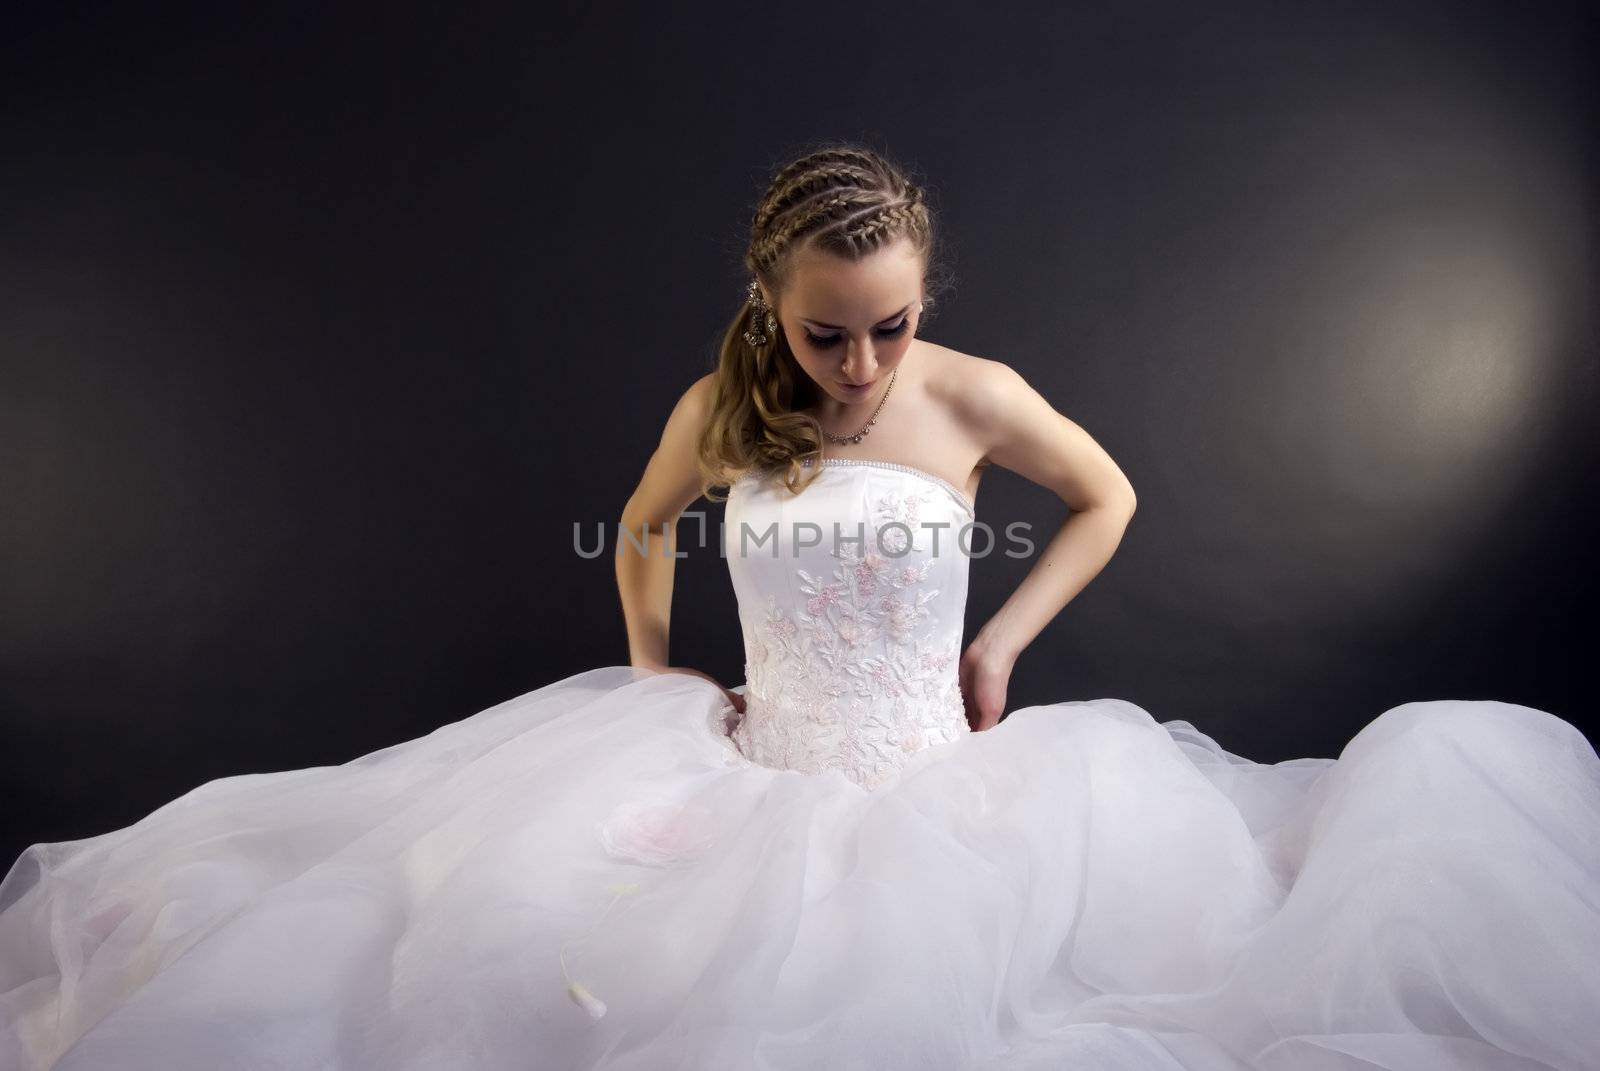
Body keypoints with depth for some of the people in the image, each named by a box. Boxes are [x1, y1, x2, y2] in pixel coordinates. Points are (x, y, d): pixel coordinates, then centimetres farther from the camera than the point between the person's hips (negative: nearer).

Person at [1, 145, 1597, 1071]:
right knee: (495, 921, -17)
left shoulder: (974, 396, -7)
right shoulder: (720, 410, -3)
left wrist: (1001, 644, 4)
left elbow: (1108, 502, 10)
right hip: (748, 777, 2)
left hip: (933, 784, -1)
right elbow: (642, 533, 18)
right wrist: (654, 682, 10)